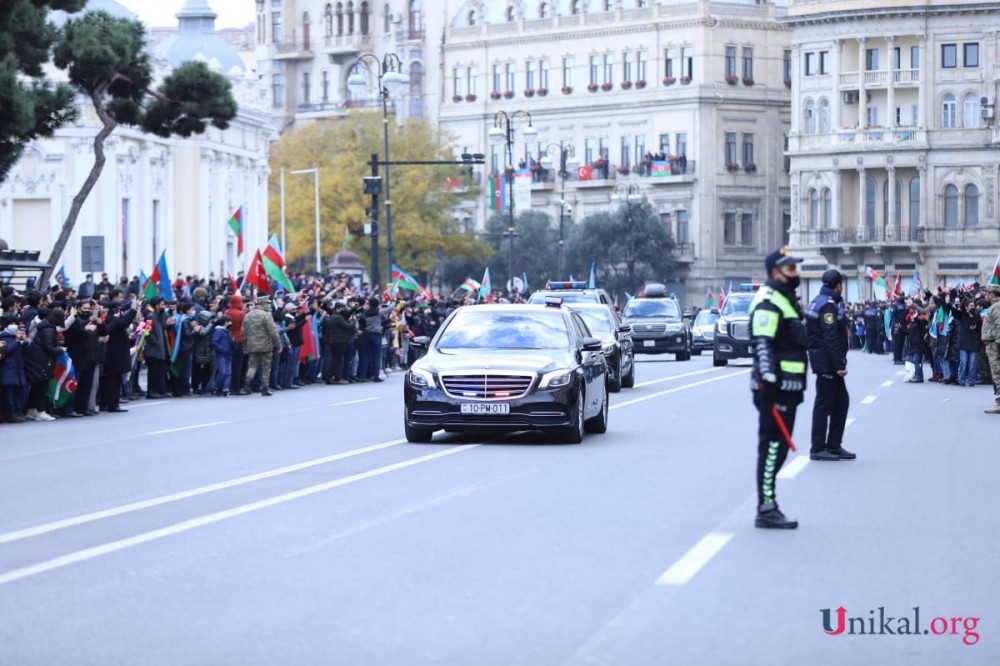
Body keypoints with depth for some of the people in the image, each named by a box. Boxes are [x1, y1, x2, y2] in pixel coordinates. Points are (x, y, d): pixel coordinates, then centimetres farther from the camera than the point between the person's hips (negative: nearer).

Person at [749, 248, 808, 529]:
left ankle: (768, 505, 18)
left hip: (788, 387, 11)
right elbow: (762, 345, -21)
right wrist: (769, 380, -28)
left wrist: (797, 385, 28)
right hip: (775, 387, -11)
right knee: (772, 445, -10)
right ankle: (766, 508, -9)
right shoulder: (768, 303, -13)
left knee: (778, 448, 12)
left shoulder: (787, 300, 21)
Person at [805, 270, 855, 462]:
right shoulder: (828, 305, -17)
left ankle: (834, 446, 19)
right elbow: (831, 338, -23)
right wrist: (839, 365, -24)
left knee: (841, 401, 14)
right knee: (824, 403, -5)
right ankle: (818, 449, 0)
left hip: (829, 363, 10)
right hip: (827, 363, -10)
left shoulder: (820, 301, 16)